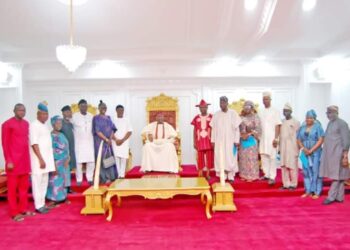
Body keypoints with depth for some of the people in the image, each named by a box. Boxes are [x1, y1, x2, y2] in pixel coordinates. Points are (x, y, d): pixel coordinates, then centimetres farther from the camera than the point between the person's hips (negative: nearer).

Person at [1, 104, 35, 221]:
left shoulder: (26, 123, 11)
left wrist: (28, 158, 13)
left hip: (25, 160, 7)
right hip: (13, 161, -6)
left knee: (24, 186, 12)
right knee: (12, 187, 3)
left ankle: (23, 209, 23)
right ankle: (14, 212, 12)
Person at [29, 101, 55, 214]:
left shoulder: (45, 126, 14)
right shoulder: (34, 125, -10)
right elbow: (34, 144, -17)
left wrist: (46, 159, 12)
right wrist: (41, 159, -19)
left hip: (46, 159, 8)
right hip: (39, 159, -8)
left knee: (44, 182, 12)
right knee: (38, 182, -1)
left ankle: (42, 204, 21)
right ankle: (38, 205, 7)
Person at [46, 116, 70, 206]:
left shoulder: (62, 135, 11)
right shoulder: (51, 136, -11)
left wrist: (67, 159, 0)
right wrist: (54, 165, -19)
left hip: (64, 163, 7)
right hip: (56, 163, -7)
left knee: (63, 180, 13)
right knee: (56, 181, -2)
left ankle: (62, 198, 23)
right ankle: (54, 199, 7)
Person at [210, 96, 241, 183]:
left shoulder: (233, 113, -3)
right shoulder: (216, 114, 4)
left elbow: (237, 128, -3)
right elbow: (213, 128, 6)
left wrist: (237, 140, -7)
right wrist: (213, 140, 3)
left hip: (230, 140, -2)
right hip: (219, 141, 2)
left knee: (230, 158, 1)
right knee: (220, 158, 2)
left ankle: (231, 176, 11)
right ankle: (223, 176, 12)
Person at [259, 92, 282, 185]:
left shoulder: (275, 111, -2)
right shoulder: (260, 112, 11)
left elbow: (277, 125, -7)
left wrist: (276, 138, -14)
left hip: (271, 138, -5)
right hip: (262, 138, 5)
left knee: (272, 158, -5)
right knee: (264, 157, 6)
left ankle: (272, 177, -2)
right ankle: (266, 174, 15)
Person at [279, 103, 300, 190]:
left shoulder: (296, 122, -4)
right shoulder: (282, 122, 11)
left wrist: (298, 148, -11)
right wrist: (279, 147, 12)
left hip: (292, 147, -5)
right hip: (283, 147, 5)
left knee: (292, 166, -3)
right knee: (284, 166, 6)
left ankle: (293, 184, 8)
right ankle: (286, 184, 13)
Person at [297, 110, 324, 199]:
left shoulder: (318, 127, -1)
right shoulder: (302, 127, 9)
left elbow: (320, 140, -8)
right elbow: (299, 140, 9)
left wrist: (311, 150, -14)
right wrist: (303, 148, -8)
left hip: (315, 153, -4)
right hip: (305, 153, 4)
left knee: (316, 172, -3)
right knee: (306, 172, 6)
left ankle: (316, 192, 6)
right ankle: (308, 191, 16)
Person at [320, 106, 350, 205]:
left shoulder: (342, 123, -9)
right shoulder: (330, 123, 14)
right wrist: (325, 154, 14)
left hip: (338, 154, -8)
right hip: (330, 154, 8)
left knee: (337, 176, -3)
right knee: (338, 177, 11)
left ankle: (331, 197, -1)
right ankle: (339, 197, 17)